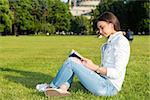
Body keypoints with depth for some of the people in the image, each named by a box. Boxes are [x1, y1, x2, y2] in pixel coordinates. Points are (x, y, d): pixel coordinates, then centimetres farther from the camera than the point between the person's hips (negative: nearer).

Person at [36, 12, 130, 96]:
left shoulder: (121, 41, -12)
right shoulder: (110, 42, 17)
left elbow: (117, 73, -19)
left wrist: (95, 67, -14)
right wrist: (92, 66, 2)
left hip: (109, 87, -9)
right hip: (104, 83, 9)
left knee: (70, 62, -11)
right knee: (73, 59, 5)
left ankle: (53, 86, 10)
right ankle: (63, 88, -12)